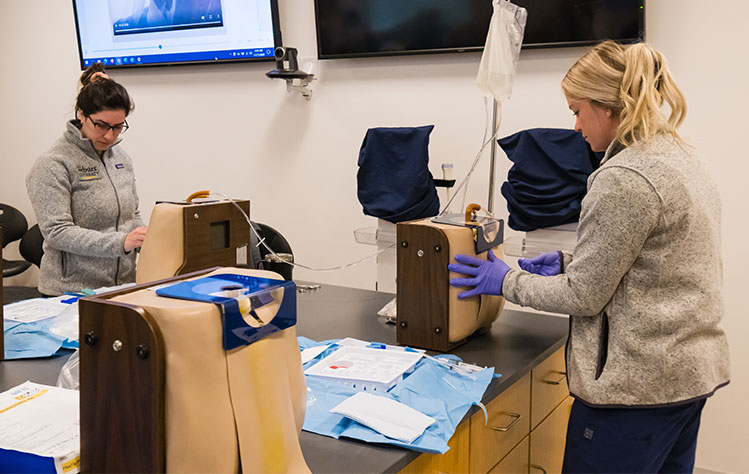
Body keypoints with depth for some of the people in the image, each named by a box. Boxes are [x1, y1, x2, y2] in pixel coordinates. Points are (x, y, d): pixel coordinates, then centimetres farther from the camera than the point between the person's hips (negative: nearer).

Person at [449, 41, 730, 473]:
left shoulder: (624, 178, -21)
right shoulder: (682, 158, 10)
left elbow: (584, 296, -16)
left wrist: (507, 281, -3)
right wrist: (571, 261, 13)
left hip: (639, 383, -10)